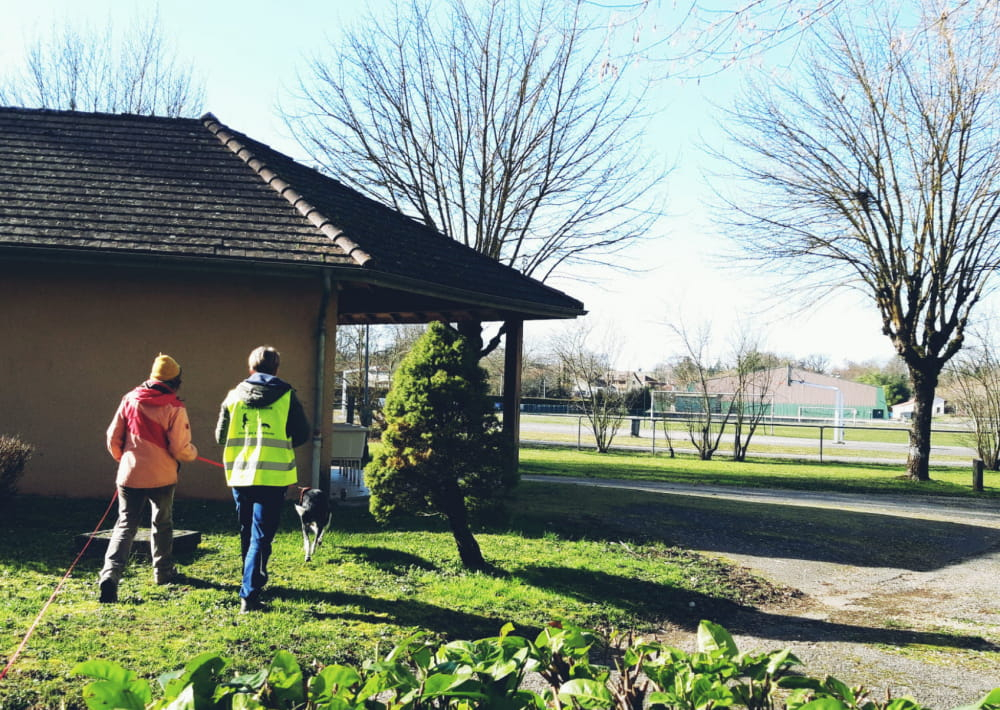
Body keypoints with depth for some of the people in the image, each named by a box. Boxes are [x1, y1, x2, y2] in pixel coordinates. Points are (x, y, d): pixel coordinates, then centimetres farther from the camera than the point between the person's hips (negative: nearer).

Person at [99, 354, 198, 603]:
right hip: (162, 476, -2)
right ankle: (163, 571, 30)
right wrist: (193, 452, 11)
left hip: (130, 474, 2)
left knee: (125, 525, 4)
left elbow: (113, 438, 3)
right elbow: (180, 449, -12)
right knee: (162, 523, 19)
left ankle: (110, 574, -13)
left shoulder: (129, 400, -1)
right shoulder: (175, 408, -11)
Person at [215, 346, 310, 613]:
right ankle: (249, 595, -12)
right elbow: (302, 435, 2)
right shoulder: (286, 396, -3)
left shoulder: (234, 395, 4)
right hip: (272, 476, -3)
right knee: (261, 536, -3)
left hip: (239, 474, 3)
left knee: (247, 533, 20)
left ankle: (254, 581, 36)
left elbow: (220, 436, 10)